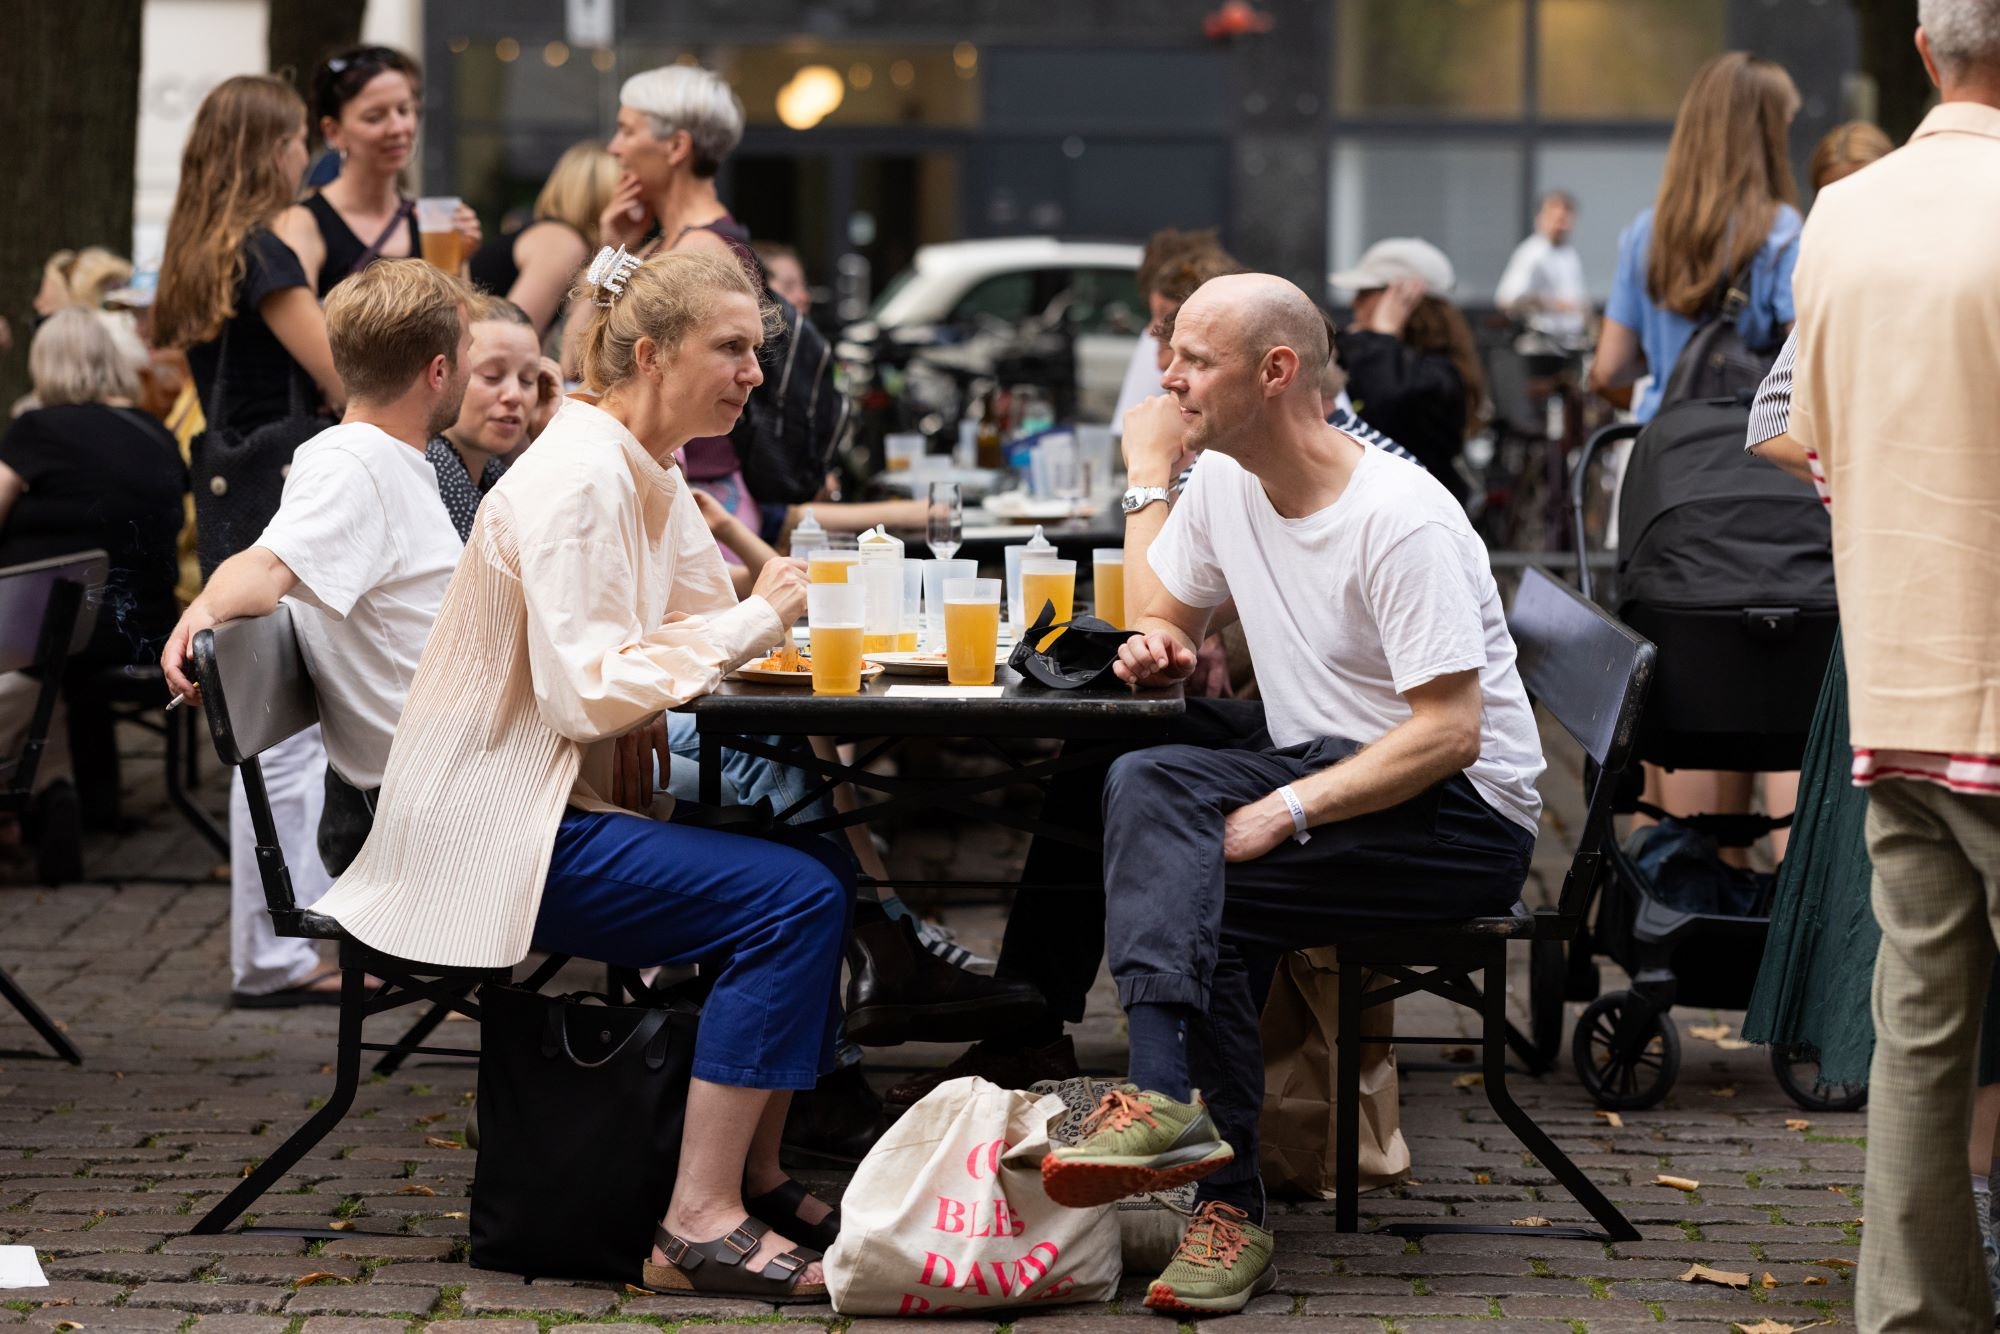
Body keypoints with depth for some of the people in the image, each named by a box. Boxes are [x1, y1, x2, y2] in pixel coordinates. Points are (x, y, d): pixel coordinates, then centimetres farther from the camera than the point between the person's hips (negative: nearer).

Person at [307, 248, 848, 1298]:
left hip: (568, 805, 10)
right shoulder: (580, 480, -18)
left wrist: (796, 605, -6)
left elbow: (709, 618, 14)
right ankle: (699, 1225, -20)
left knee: (819, 865, 4)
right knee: (792, 895, -20)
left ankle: (753, 1178, 10)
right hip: (499, 835, -10)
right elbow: (585, 692, -25)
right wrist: (750, 623, -21)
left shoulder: (648, 473, 13)